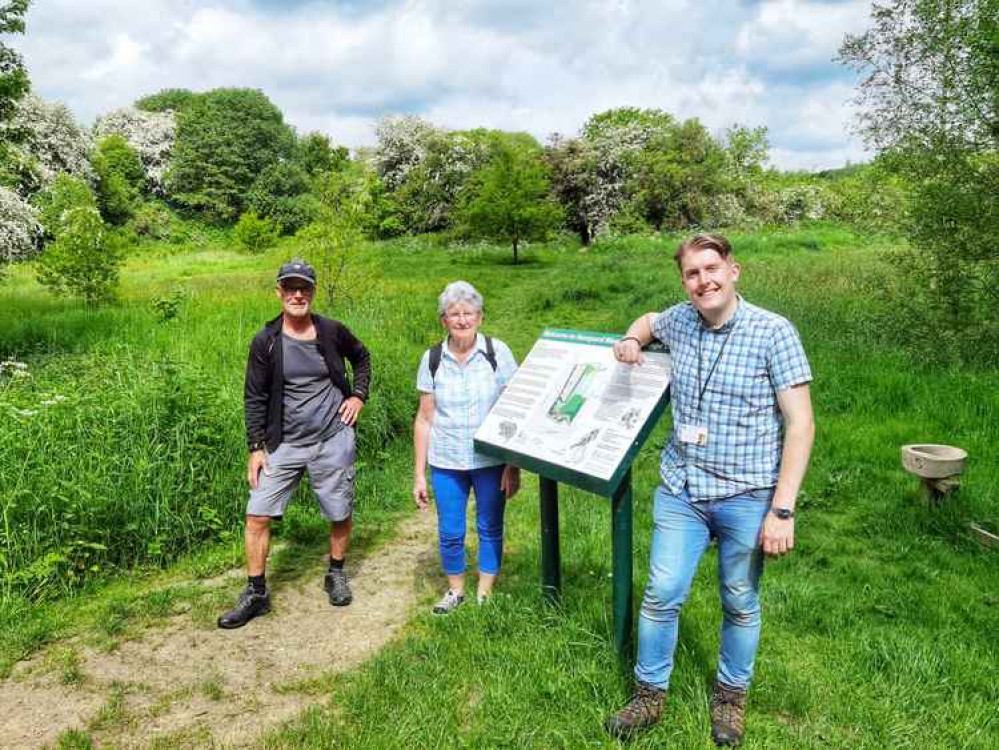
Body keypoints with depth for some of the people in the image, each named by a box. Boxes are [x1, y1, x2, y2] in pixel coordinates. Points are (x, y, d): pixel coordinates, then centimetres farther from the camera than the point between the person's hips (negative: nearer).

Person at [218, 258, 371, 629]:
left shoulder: (332, 331, -4)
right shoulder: (265, 342, -5)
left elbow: (361, 357, 16)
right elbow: (254, 398, 0)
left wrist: (358, 395, 3)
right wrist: (255, 448, -4)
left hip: (333, 441, 0)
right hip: (284, 445, 0)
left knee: (339, 514, 11)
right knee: (257, 516, -4)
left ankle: (336, 574, 36)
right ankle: (256, 593, 12)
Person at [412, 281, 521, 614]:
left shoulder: (497, 352, -7)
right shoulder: (432, 359, -2)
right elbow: (424, 419, 3)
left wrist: (513, 466, -6)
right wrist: (419, 474, 3)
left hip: (491, 462, -1)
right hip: (446, 464, 2)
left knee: (490, 528, 11)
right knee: (449, 533, 11)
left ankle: (484, 593, 32)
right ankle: (455, 590, 36)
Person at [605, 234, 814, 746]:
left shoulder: (774, 333, -12)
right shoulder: (679, 321, 3)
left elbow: (801, 424, -13)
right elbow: (650, 319, 30)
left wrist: (782, 510, -17)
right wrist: (632, 341, 6)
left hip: (746, 498, -3)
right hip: (680, 491, 4)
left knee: (740, 604, 13)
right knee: (661, 596, 6)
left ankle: (731, 697, 35)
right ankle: (649, 694, 25)